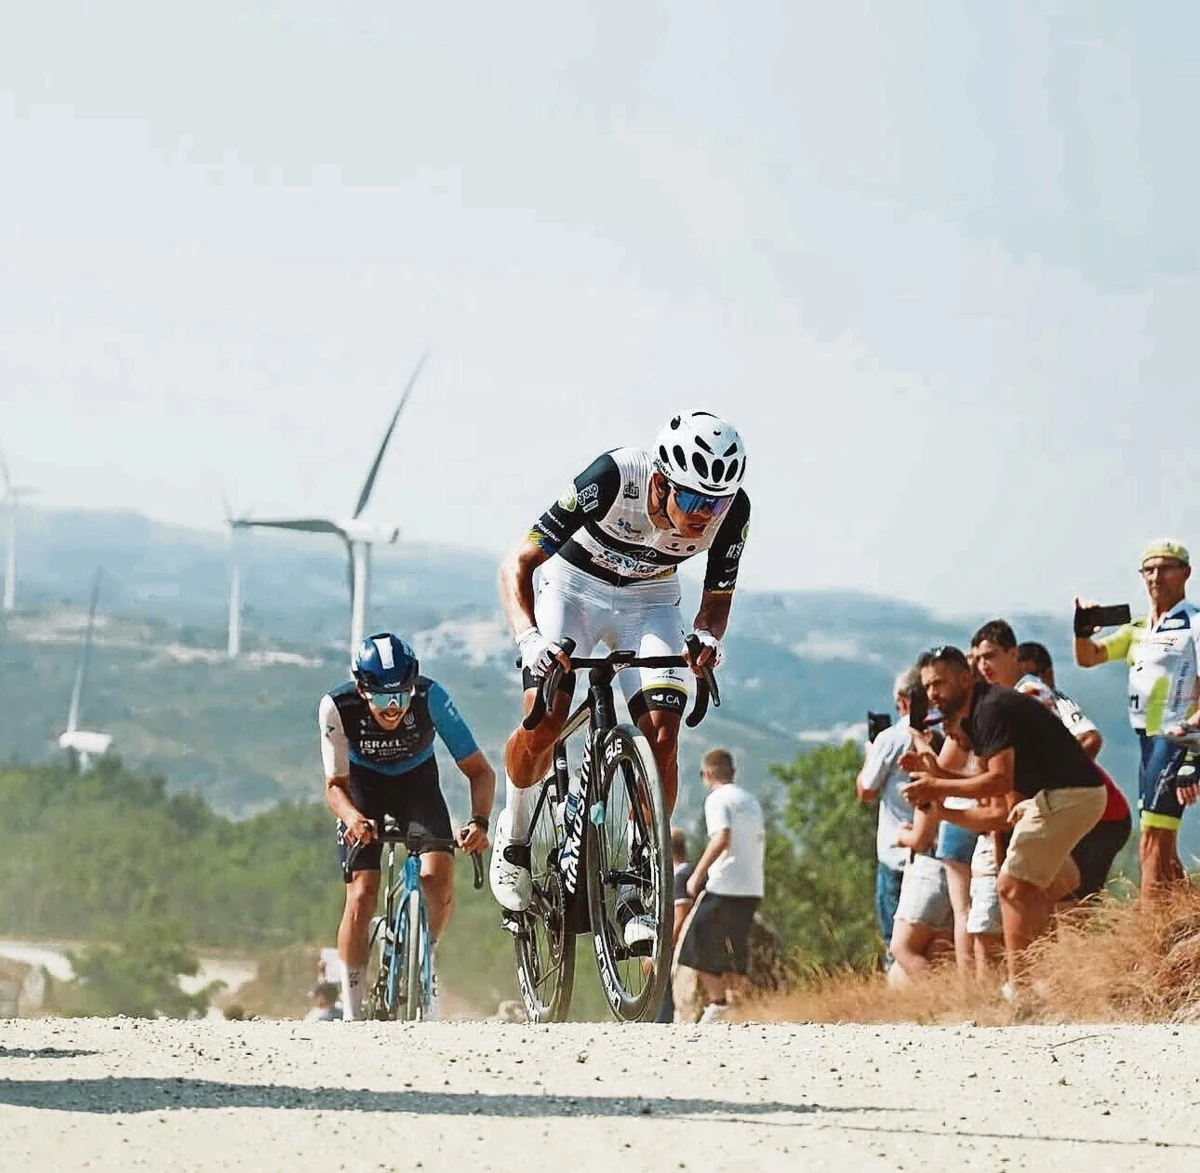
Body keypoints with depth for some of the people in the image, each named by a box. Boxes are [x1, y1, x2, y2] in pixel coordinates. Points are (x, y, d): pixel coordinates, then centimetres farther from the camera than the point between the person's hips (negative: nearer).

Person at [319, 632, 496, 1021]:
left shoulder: (431, 697, -31)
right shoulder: (337, 707, -31)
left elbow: (480, 771, -25)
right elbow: (335, 785, -20)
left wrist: (479, 821, -43)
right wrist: (352, 816, -43)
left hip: (417, 782, 0)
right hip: (363, 786, 0)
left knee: (438, 878, -23)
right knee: (361, 895, -15)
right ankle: (351, 1015, -5)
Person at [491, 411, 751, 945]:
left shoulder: (732, 511, -25)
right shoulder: (613, 479, -36)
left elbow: (717, 596, -6)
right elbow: (518, 563, -29)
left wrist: (707, 636, -29)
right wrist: (529, 636, -46)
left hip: (649, 599, 3)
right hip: (574, 583, -3)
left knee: (661, 733, -17)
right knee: (545, 719, -22)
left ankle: (637, 890, -9)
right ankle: (514, 834, 6)